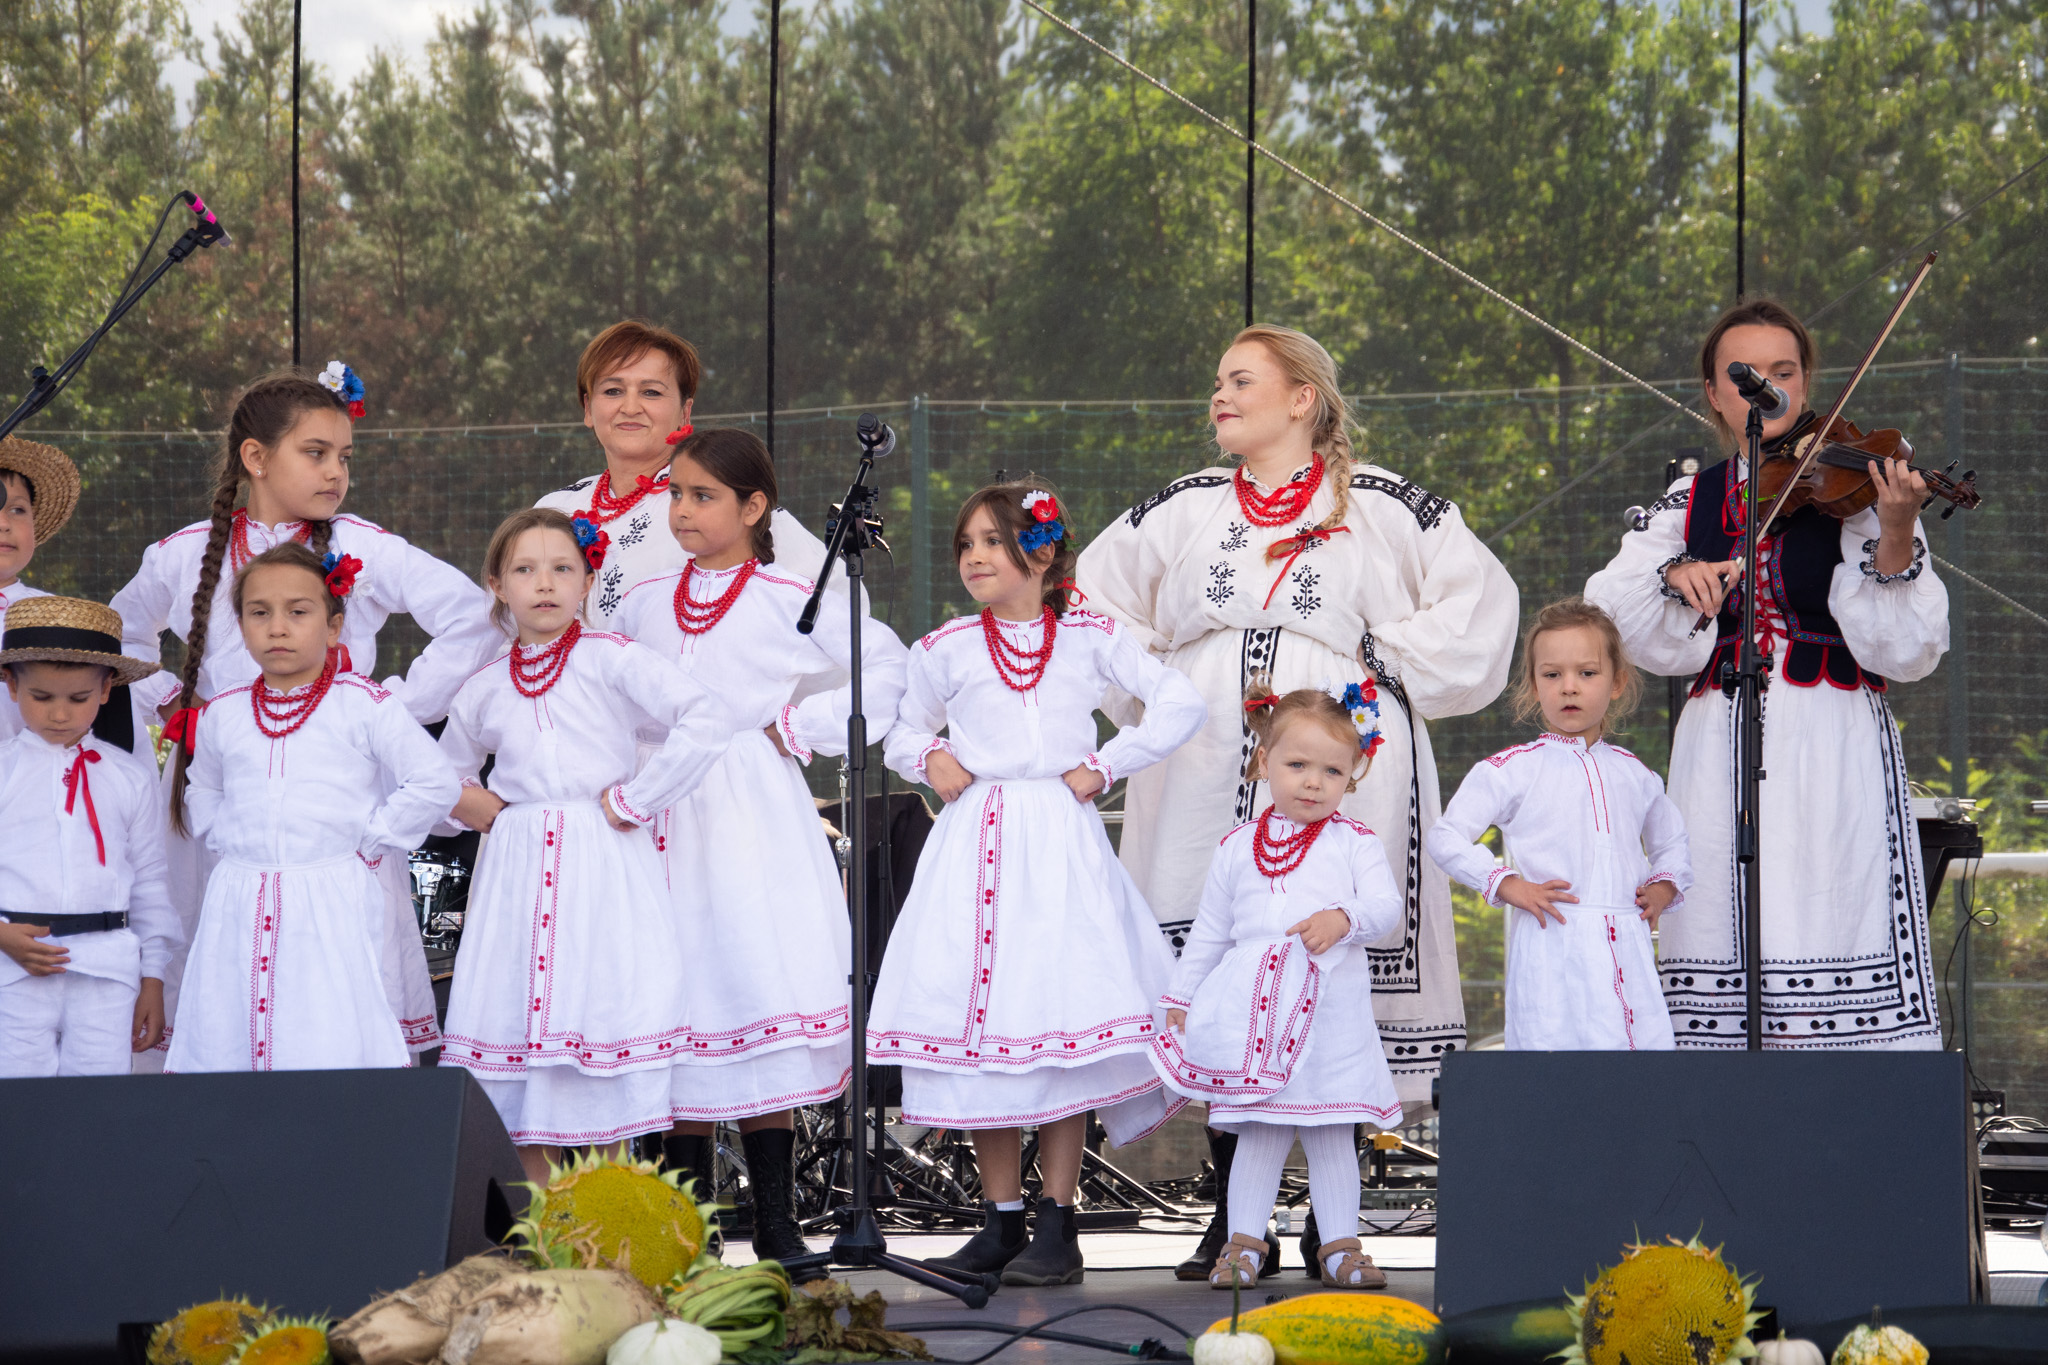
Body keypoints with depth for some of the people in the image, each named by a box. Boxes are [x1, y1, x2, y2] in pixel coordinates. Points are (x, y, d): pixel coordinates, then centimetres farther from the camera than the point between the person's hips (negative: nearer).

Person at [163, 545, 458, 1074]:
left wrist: (370, 840, -5)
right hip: (238, 908, 4)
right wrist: (230, 837, 11)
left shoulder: (362, 706, -3)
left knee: (331, 1053, -10)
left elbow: (434, 783, -5)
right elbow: (200, 797, 28)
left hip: (330, 906, -4)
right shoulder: (220, 716, 10)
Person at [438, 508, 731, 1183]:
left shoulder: (612, 660, -2)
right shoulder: (483, 688, 12)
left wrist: (633, 799, -12)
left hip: (604, 869, -4)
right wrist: (462, 801, 7)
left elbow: (703, 724, -14)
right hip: (516, 873, 4)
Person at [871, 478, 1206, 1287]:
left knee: (1061, 1024, -9)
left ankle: (1057, 1229, -5)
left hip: (1060, 844, -2)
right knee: (979, 1024, -1)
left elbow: (1179, 704, 5)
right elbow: (903, 734, 24)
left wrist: (1107, 765, -1)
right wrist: (930, 759, 2)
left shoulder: (1089, 638, 7)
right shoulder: (946, 650, 11)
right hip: (974, 844, 2)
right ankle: (1001, 1223, 7)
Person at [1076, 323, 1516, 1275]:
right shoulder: (1184, 509, 15)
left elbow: (1478, 598, 4)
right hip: (1204, 778, 3)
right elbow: (1093, 598, 25)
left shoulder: (1379, 506, 5)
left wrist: (1387, 667, -1)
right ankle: (1235, 1219, 6)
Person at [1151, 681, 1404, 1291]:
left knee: (1332, 1133, 4)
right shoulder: (1238, 847, 12)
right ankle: (1243, 1243, 8)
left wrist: (1343, 918, -27)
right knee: (1259, 1131, 0)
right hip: (1253, 1008, 1)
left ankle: (1340, 1246, 13)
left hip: (1331, 1011, -1)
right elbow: (1209, 931, 18)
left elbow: (1385, 903, -7)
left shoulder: (1355, 843, 6)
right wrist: (1180, 999, 17)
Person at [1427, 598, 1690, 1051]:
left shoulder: (1633, 773, 16)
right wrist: (1508, 885, -8)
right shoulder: (1510, 770, 2)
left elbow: (1671, 841, 32)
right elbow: (1447, 837, 0)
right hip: (1552, 949, -4)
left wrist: (1663, 886, 13)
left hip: (1627, 947, 4)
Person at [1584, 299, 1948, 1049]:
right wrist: (1676, 576, -15)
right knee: (1722, 940, -6)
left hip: (1832, 754, -3)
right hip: (1719, 755, 3)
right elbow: (1610, 610, 3)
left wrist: (1896, 538, -21)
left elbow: (1902, 649, -5)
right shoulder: (1690, 502, 13)